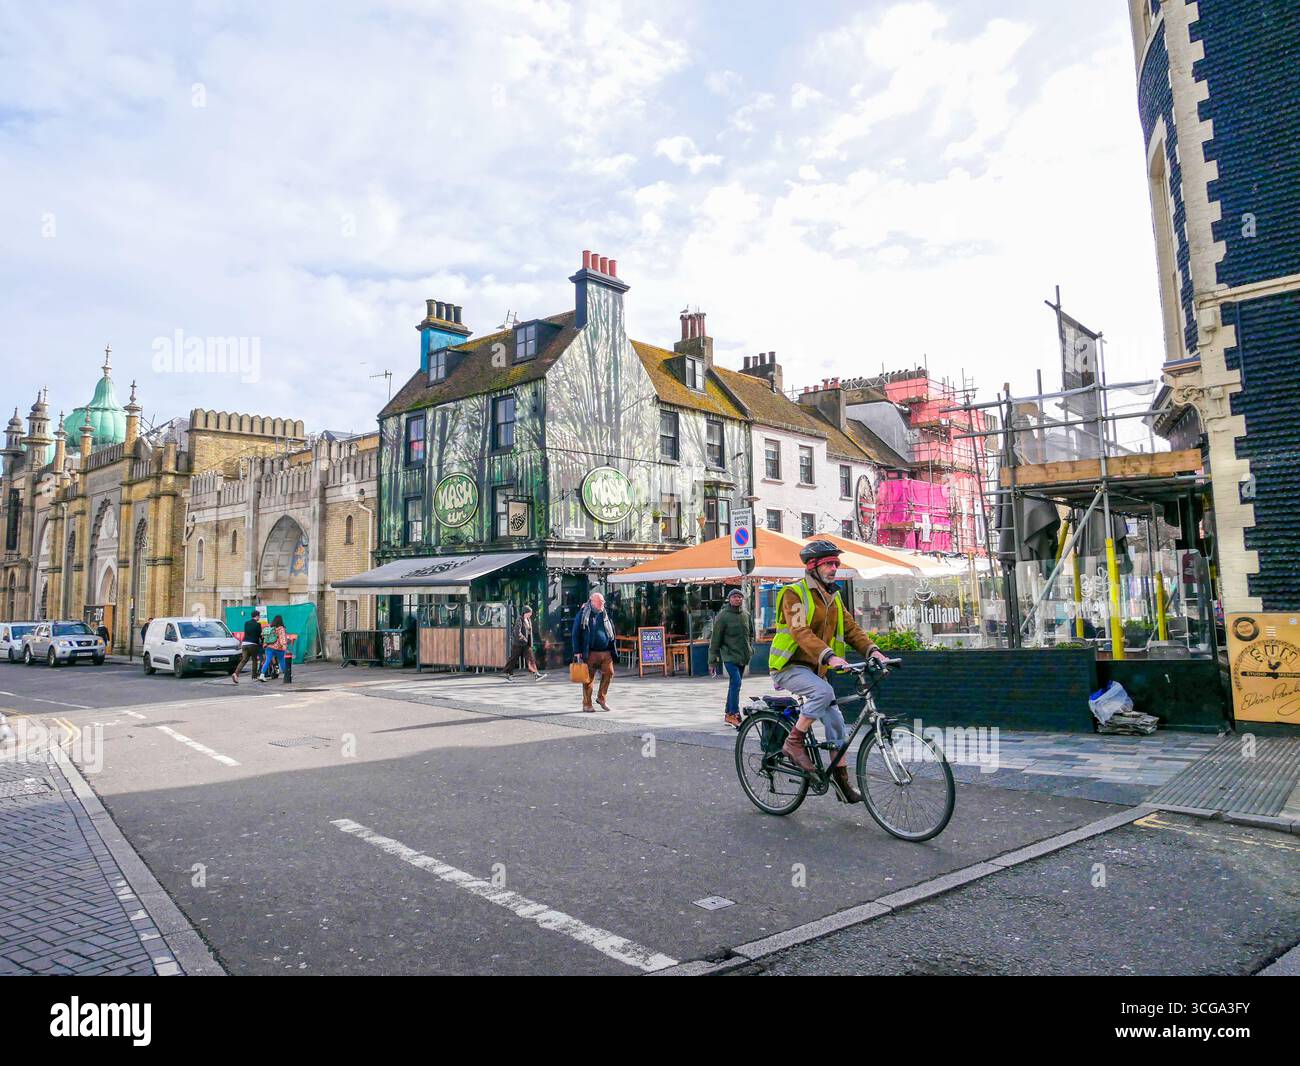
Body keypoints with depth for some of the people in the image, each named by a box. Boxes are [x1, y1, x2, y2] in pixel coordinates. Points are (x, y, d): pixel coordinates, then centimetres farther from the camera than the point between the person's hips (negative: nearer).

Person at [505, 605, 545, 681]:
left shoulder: (528, 620, 9)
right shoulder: (520, 620, -16)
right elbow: (517, 633, -24)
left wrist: (530, 643, 14)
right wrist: (524, 639, -17)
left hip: (526, 644, 7)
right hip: (518, 643, -7)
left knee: (530, 657, -3)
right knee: (513, 659, 4)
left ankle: (535, 675, -8)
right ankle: (508, 674, 18)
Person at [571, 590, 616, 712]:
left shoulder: (605, 615, 13)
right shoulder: (583, 615, -1)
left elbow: (611, 633, 20)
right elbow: (575, 634, -2)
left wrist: (612, 651, 15)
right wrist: (577, 652, -8)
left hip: (605, 652, 4)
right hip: (590, 653, -4)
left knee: (609, 672, -6)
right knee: (589, 678, 0)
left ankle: (601, 697, 14)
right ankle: (587, 704, 13)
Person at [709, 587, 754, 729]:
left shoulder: (746, 615, 9)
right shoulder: (723, 616, -8)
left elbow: (751, 633, 25)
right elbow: (715, 639, -7)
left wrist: (750, 648, 12)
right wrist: (712, 661, -7)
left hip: (743, 656, 6)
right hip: (729, 655, -6)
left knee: (734, 684, 11)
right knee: (736, 682, -18)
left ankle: (728, 714, 20)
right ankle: (734, 714, -16)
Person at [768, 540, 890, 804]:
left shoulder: (834, 597, 13)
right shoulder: (794, 594, -13)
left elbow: (850, 628, 6)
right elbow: (801, 632, -27)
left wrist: (872, 650, -13)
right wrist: (829, 656, -41)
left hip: (815, 669, 8)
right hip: (789, 666, -8)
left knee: (835, 720, 3)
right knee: (824, 692, -32)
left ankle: (841, 779, 15)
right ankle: (793, 743, -17)